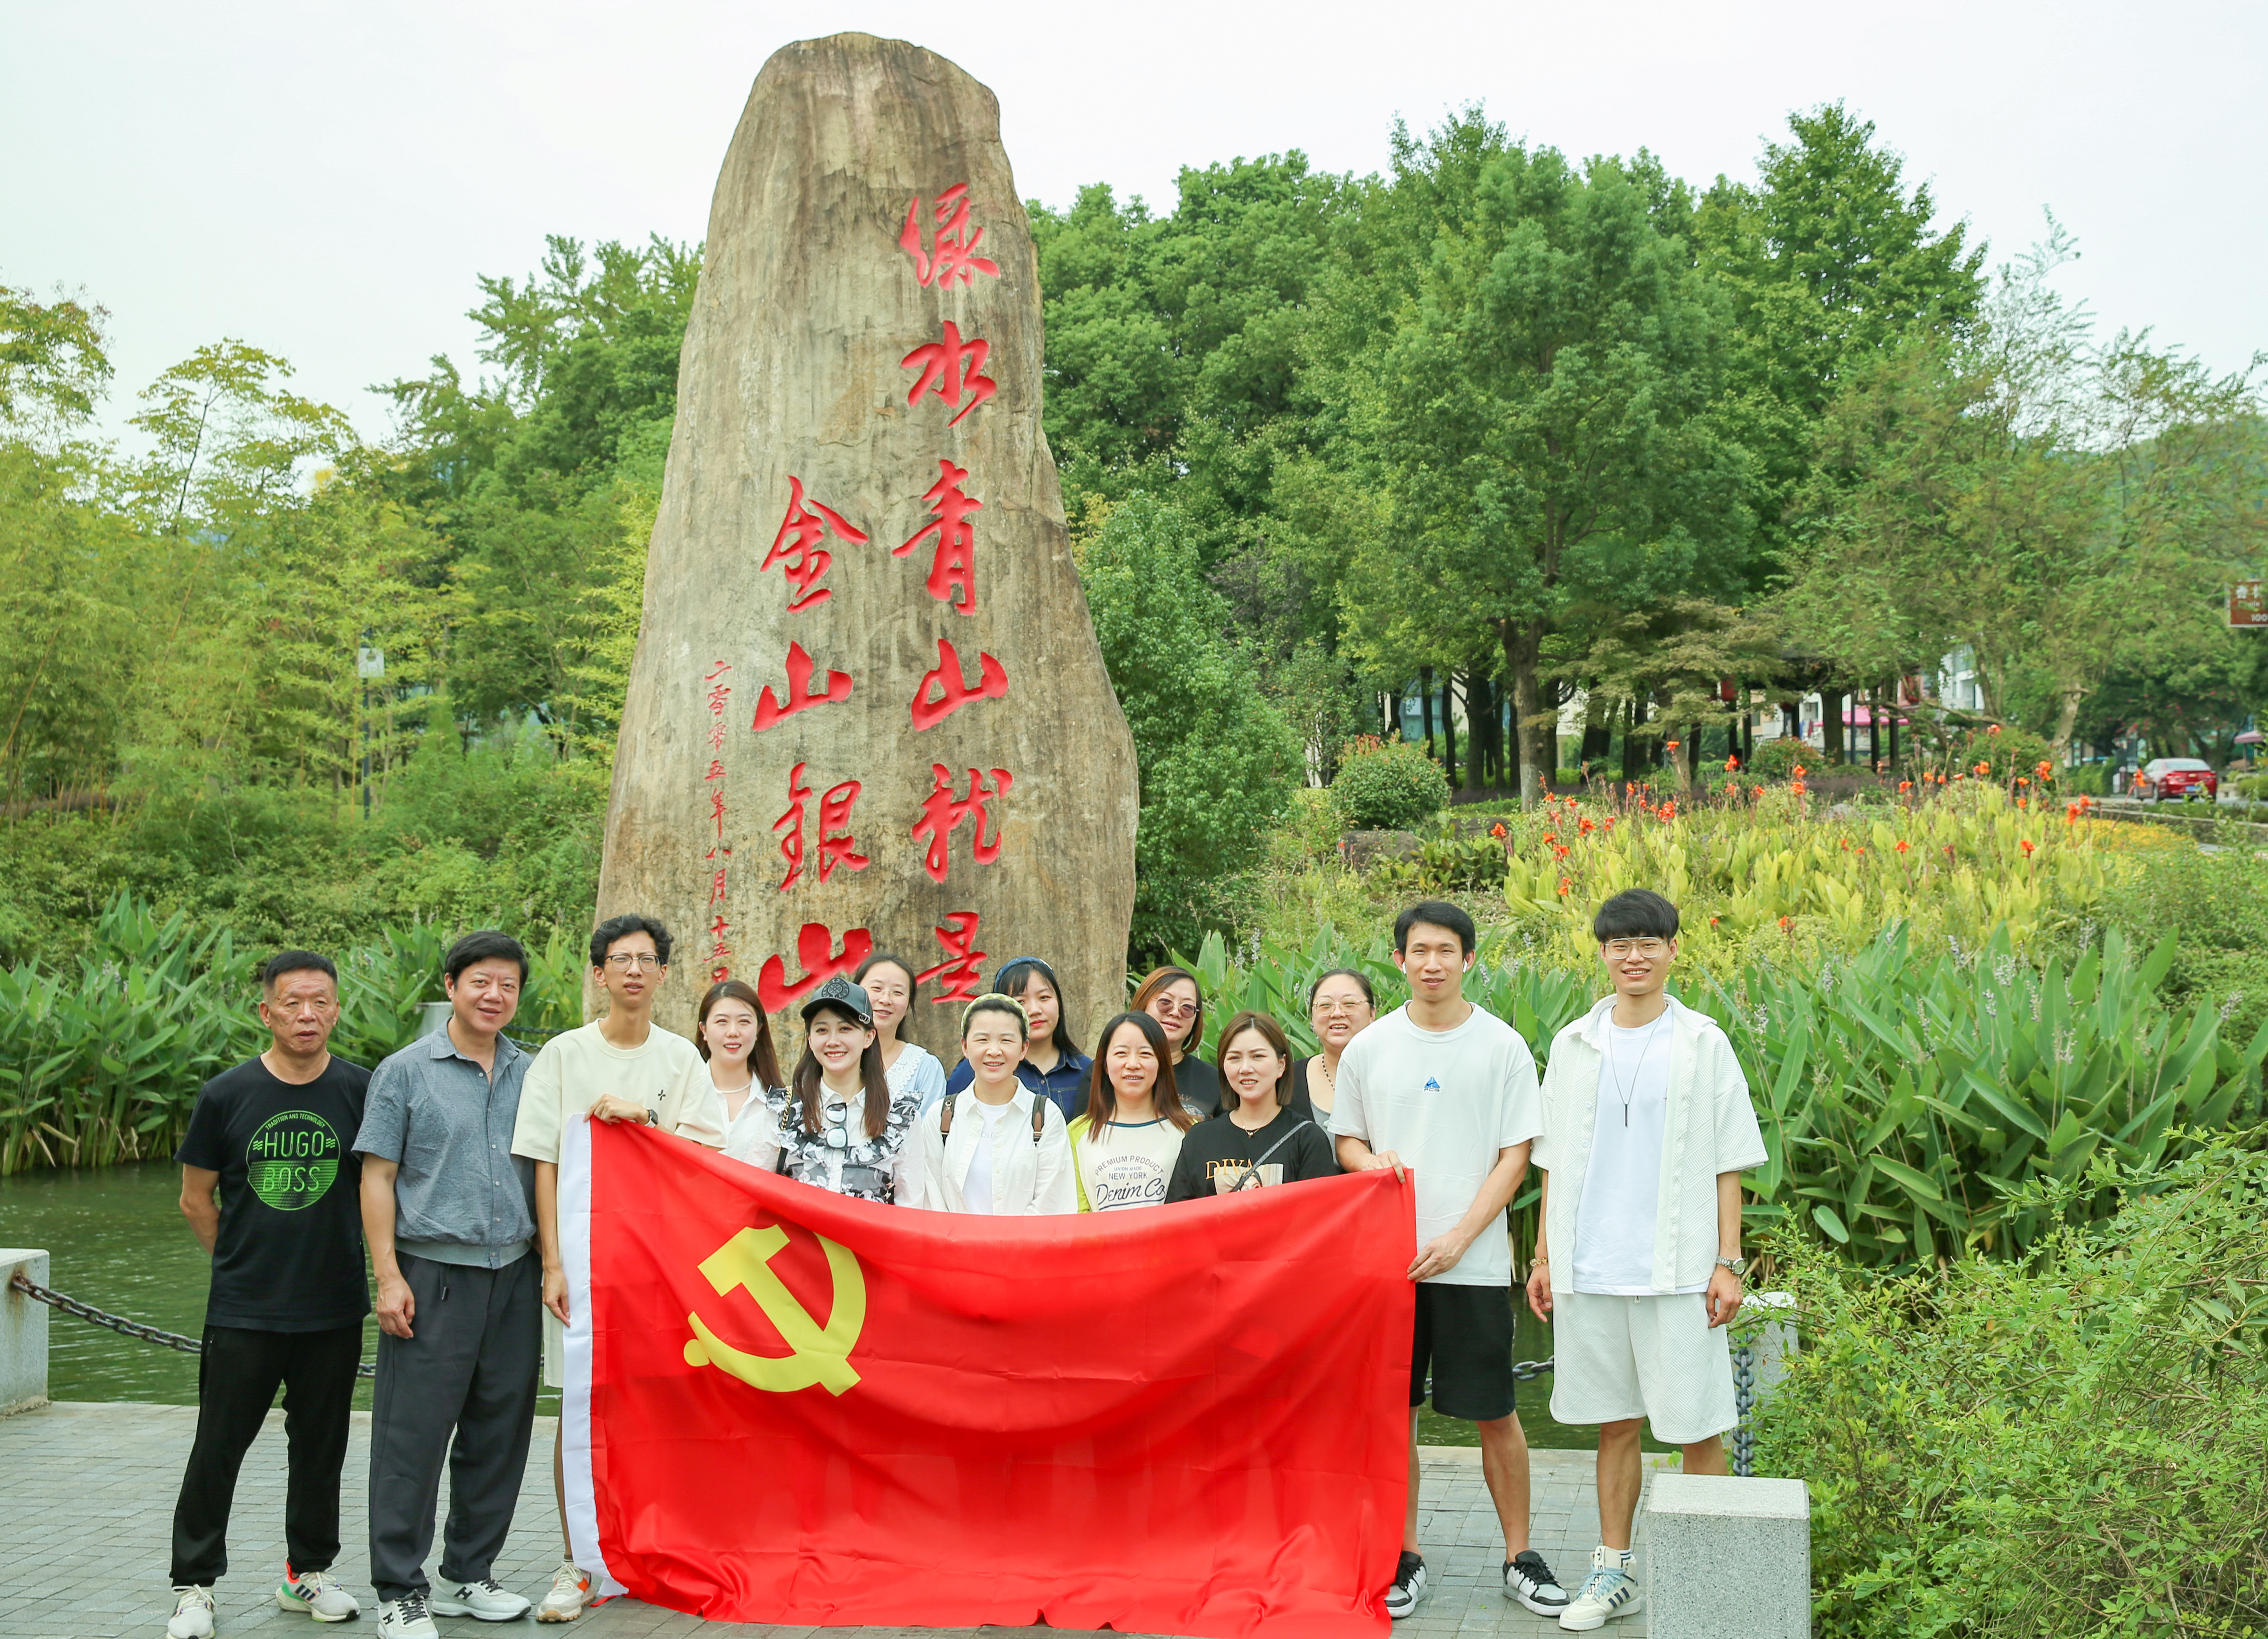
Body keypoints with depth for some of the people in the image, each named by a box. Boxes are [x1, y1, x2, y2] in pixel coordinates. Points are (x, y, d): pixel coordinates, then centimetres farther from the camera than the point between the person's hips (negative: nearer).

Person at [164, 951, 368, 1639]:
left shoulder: (362, 1091, -3)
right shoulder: (226, 1095, -4)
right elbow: (196, 1200, 7)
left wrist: (379, 1268, 6)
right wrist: (245, 1264, 9)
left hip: (334, 1308, 1)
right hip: (243, 1313, -1)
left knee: (320, 1446, 13)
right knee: (218, 1447, 3)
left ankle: (308, 1571, 28)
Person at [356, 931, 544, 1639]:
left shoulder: (532, 1075, 12)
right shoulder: (406, 1071, 0)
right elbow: (377, 1177, -1)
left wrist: (553, 1267, 9)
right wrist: (388, 1276, -9)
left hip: (513, 1277, 4)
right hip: (433, 1275, -4)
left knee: (498, 1435, 9)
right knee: (412, 1437, -2)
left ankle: (470, 1575, 23)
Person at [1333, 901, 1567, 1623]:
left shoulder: (1502, 1046, -1)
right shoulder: (1368, 1049, 5)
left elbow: (1515, 1156, -3)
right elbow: (1346, 1139, 15)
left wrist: (1457, 1238, -11)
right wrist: (1373, 1163, -9)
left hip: (1474, 1262, -2)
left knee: (1495, 1414, 3)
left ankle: (1520, 1555, 17)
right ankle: (1405, 1555, 19)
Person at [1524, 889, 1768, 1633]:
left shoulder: (1703, 1045, 1)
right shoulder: (1574, 1045, 9)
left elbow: (1727, 1163, 1)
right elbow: (1555, 1160, 13)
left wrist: (1728, 1264, -4)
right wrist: (1544, 1255, 9)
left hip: (1678, 1270, -2)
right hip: (1590, 1269, 3)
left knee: (1700, 1428, 0)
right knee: (1614, 1422, 10)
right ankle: (1614, 1571, 20)